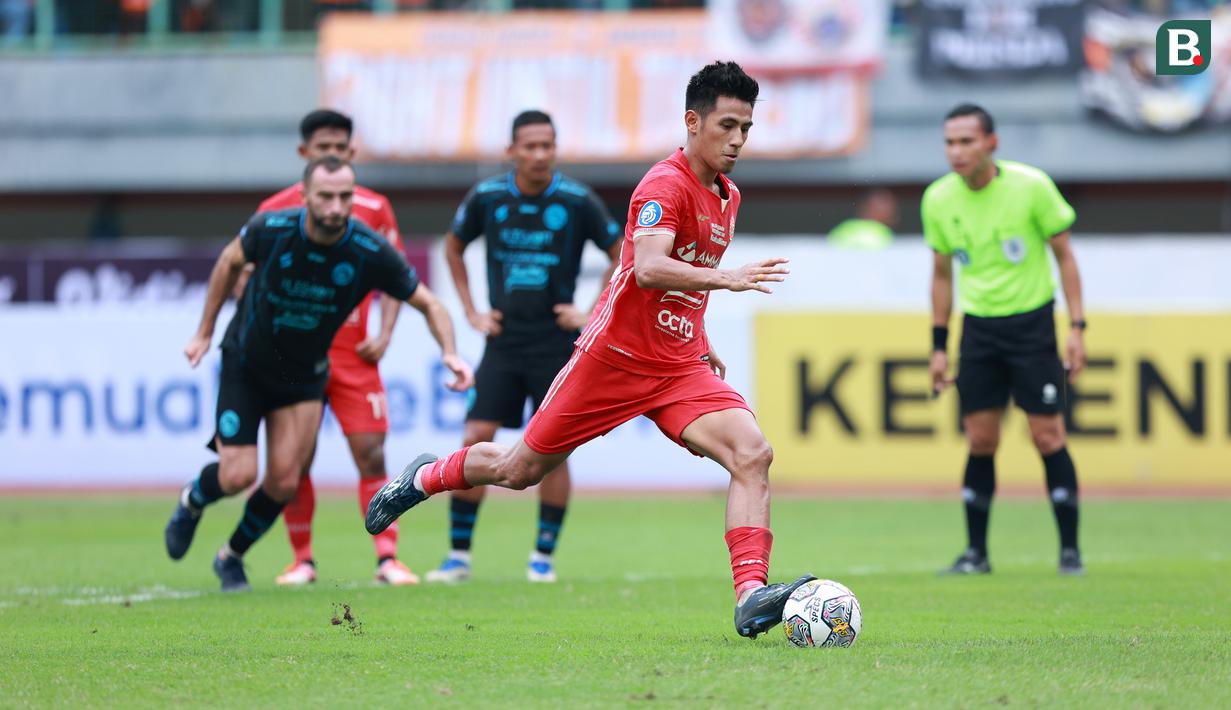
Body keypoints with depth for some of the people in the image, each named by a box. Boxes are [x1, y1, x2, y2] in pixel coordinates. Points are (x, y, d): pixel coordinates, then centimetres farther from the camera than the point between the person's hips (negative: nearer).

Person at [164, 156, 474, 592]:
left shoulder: (371, 253, -22)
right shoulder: (270, 230, -24)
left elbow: (428, 303, -8)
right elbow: (230, 262, 0)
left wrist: (450, 353, -26)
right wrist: (205, 332, 3)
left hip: (304, 377, 2)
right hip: (244, 364, -2)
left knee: (284, 482, -5)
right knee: (238, 475, -11)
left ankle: (232, 556, 24)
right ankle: (193, 501, 26)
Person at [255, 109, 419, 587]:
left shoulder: (374, 208, 6)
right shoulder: (277, 210, 3)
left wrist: (384, 336, -2)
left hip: (354, 354, 0)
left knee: (371, 454, -8)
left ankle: (387, 558, -8)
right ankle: (302, 560, 10)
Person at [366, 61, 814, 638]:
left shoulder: (727, 196, 11)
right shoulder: (665, 185, -16)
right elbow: (648, 269, -34)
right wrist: (724, 278, -45)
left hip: (680, 369, 6)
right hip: (614, 357, -6)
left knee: (753, 454, -19)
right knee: (521, 470, 8)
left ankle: (751, 596, -27)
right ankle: (427, 477, 38)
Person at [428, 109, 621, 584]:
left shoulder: (578, 201, -7)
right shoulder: (487, 197, -1)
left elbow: (622, 255, 4)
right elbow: (454, 246, 17)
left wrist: (593, 314, -2)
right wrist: (471, 311, 10)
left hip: (557, 344, -2)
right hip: (504, 341, 2)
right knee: (475, 440, -6)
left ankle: (544, 557, 10)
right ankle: (459, 555, 1)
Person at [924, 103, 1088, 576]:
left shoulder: (1031, 187, -13)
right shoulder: (938, 200, -3)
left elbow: (1064, 256, -3)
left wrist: (1077, 327, -9)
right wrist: (938, 346, 9)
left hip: (1031, 320, -3)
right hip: (978, 326, 3)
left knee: (1048, 436, -6)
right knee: (980, 441, 1)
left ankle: (1070, 550, 3)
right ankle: (976, 552, 10)